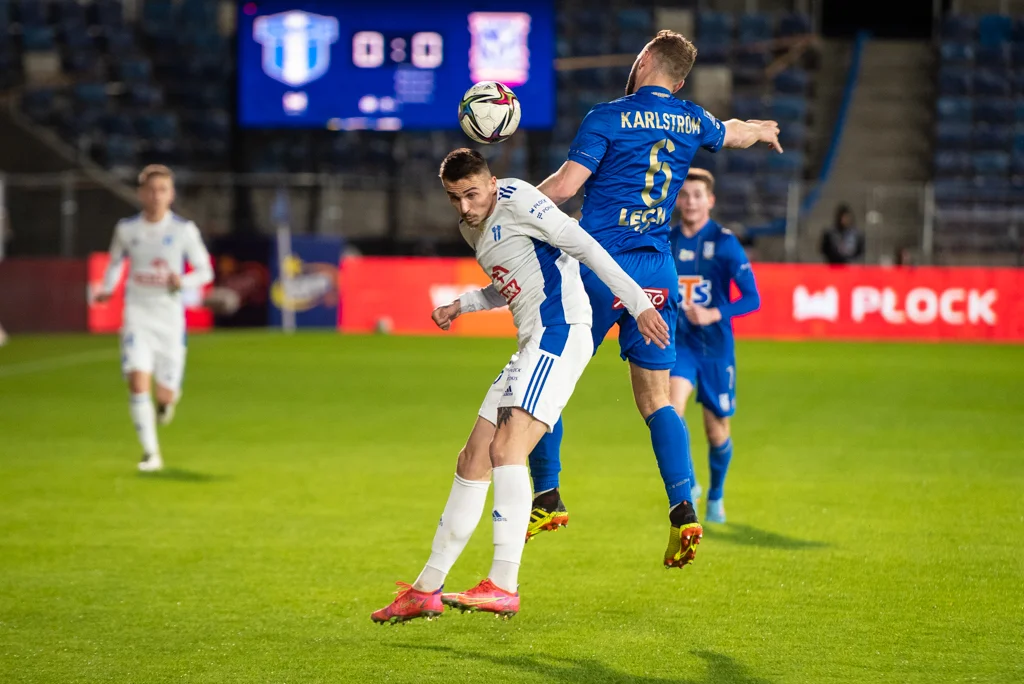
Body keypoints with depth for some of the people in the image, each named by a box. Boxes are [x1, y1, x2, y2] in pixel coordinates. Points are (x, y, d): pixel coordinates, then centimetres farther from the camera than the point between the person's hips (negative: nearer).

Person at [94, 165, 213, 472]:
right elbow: (116, 261, 18)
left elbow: (205, 271, 1)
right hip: (137, 315, 0)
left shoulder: (184, 230, -4)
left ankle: (170, 397, 43)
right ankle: (150, 452, -9)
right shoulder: (126, 229, 0)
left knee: (165, 394, 3)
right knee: (138, 381, -18)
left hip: (169, 317, 0)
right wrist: (107, 289, 1)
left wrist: (183, 281, -19)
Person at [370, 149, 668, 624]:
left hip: (559, 333, -10)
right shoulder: (472, 227, 20)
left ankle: (504, 585, -33)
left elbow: (586, 248, -13)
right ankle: (427, 590, 16)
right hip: (532, 347, 10)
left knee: (507, 448, -24)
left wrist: (638, 304, -18)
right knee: (473, 461, 9)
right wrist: (460, 305, 20)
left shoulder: (517, 201, -8)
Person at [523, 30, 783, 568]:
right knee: (655, 399, 6)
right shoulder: (691, 121, 10)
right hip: (656, 272, 5)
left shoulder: (609, 118, -6)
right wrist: (762, 130, 56)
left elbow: (565, 185, -15)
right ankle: (684, 510, -7)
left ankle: (547, 497, 8)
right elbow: (734, 134, 33)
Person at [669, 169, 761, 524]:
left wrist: (714, 314, -24)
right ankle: (686, 484, -4)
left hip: (715, 346, -2)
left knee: (716, 428, 6)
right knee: (672, 410, -22)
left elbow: (752, 298, -12)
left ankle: (716, 497, 30)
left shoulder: (724, 242, -9)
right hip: (677, 343, 2)